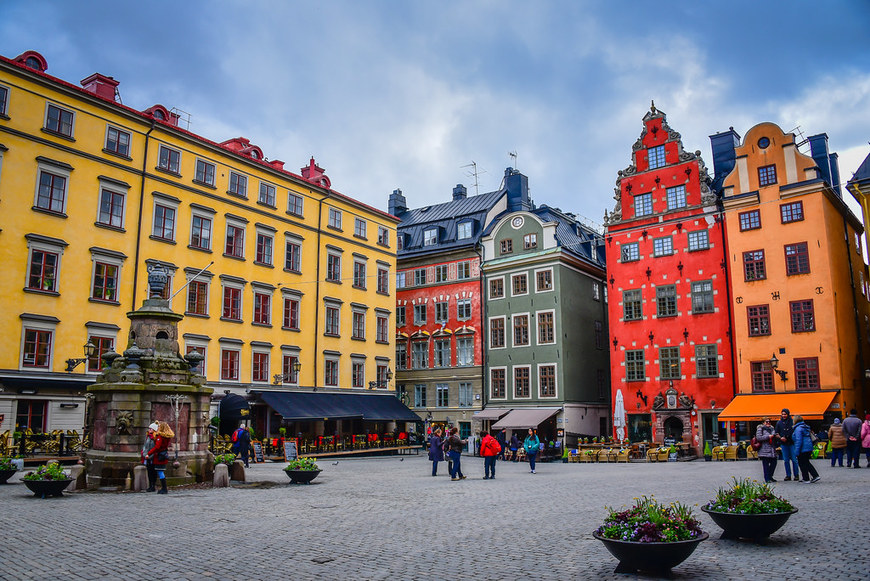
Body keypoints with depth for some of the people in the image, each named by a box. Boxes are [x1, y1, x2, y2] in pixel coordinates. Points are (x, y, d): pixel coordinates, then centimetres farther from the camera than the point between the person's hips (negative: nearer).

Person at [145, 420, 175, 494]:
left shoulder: (160, 436, -17)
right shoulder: (168, 436, 7)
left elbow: (156, 447, -23)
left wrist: (148, 454, -18)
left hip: (159, 456, -9)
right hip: (164, 456, 9)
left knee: (160, 472, -4)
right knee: (161, 472, 15)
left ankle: (164, 489, -3)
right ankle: (163, 488, 19)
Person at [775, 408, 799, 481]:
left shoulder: (792, 421, -1)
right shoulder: (779, 423, 10)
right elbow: (777, 433, 12)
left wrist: (786, 437, -11)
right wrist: (780, 438, -6)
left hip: (792, 443, -3)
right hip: (783, 443, 3)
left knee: (794, 459, -1)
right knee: (786, 460, 5)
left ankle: (796, 475, 8)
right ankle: (788, 475, 10)